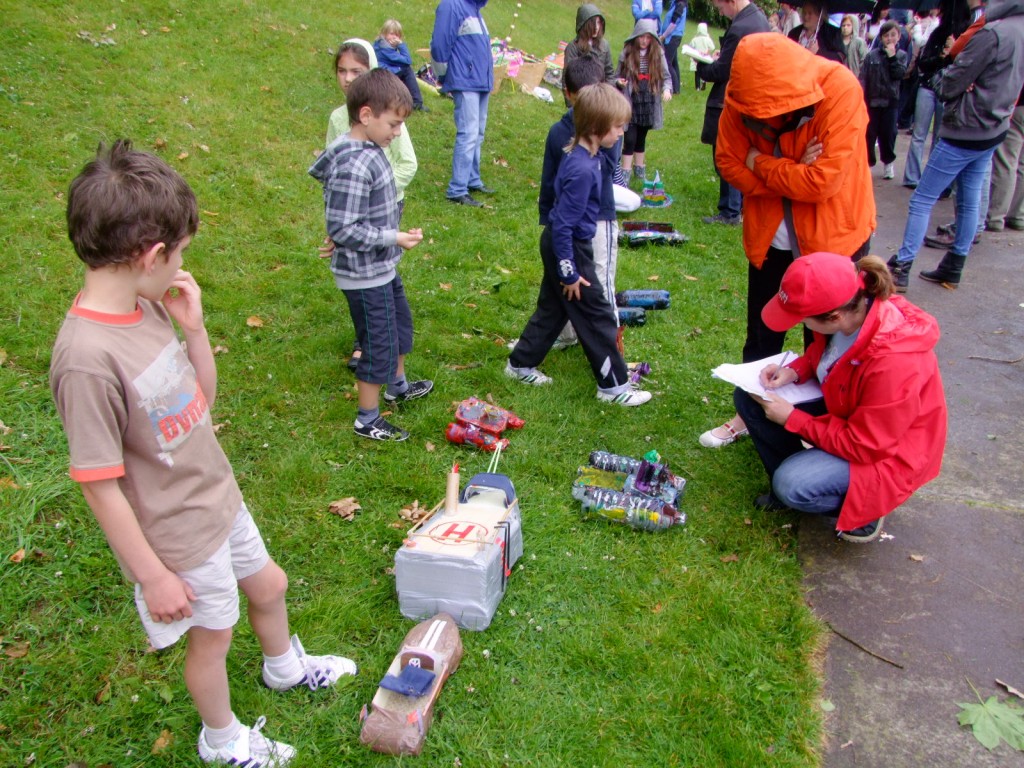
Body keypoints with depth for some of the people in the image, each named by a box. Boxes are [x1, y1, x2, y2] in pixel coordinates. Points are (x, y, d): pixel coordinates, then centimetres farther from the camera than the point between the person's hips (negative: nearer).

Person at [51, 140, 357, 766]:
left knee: (268, 585, 28)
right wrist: (153, 575, -16)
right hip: (179, 537, -7)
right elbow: (100, 487, -25)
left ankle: (286, 667, 61)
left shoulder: (147, 307, -9)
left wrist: (195, 327, -13)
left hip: (219, 498, 7)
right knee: (213, 635, 18)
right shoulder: (86, 358, -33)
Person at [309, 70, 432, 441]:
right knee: (379, 345, 4)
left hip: (382, 267, 10)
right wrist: (394, 238, -25)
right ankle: (368, 420, 22)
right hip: (365, 274, -10)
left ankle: (397, 385, 51)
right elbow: (342, 228, -28)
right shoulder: (355, 166, -28)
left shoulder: (369, 150, 1)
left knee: (400, 325, 27)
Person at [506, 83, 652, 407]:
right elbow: (563, 226, -25)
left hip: (560, 244, 10)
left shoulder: (583, 155, 2)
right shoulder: (583, 169, -28)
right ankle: (613, 385, 14)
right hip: (569, 249, -10)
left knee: (553, 307, 21)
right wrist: (570, 273, -19)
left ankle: (520, 364, 34)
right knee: (596, 315, 2)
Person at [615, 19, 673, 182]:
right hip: (630, 103, -2)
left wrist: (666, 89, -17)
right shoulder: (627, 53, -5)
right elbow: (617, 76, 3)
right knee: (630, 138, -5)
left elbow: (666, 76, 2)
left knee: (641, 137, 16)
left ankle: (639, 168, 30)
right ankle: (625, 172, 5)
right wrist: (619, 82, -19)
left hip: (649, 104, 2)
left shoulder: (658, 54, -2)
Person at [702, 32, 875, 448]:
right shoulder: (744, 96, -15)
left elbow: (822, 181, -29)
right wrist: (790, 175, -22)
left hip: (834, 235, -4)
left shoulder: (840, 90, -27)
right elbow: (729, 162, -9)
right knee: (761, 333, 16)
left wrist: (759, 163, -19)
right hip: (769, 235, 4)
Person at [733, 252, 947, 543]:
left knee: (792, 486, -29)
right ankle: (790, 483, 10)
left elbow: (864, 446, -27)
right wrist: (794, 370, -13)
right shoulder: (852, 310, -18)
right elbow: (821, 352, 7)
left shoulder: (893, 363, -38)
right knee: (748, 398, -5)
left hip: (885, 454, -7)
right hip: (843, 412, 8)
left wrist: (791, 419, -22)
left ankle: (863, 509, 2)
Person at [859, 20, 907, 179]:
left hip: (890, 100, 0)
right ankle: (868, 162, 13)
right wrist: (862, 98, -11)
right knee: (869, 132, 2)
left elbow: (899, 74, -10)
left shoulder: (901, 56, 4)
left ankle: (889, 162, 20)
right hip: (872, 99, 0)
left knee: (887, 133, 5)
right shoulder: (872, 55, 1)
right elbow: (863, 77, -3)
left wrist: (892, 57, -12)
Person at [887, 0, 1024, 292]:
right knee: (969, 202, 13)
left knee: (922, 200, -4)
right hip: (993, 131, 9)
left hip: (964, 131, -9)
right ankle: (953, 268, 22)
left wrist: (942, 84, 4)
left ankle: (900, 268, -5)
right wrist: (968, 85, 4)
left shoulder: (993, 33, -20)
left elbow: (950, 84, -17)